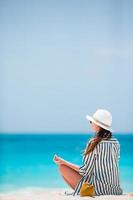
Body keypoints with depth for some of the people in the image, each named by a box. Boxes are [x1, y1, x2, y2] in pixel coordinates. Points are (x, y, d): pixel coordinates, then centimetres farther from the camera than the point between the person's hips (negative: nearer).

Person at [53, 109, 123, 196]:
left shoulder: (94, 143, -16)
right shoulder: (116, 143, 3)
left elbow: (85, 171, -13)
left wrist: (63, 162, -4)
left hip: (99, 190, -8)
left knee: (62, 167, 1)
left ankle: (80, 193, 9)